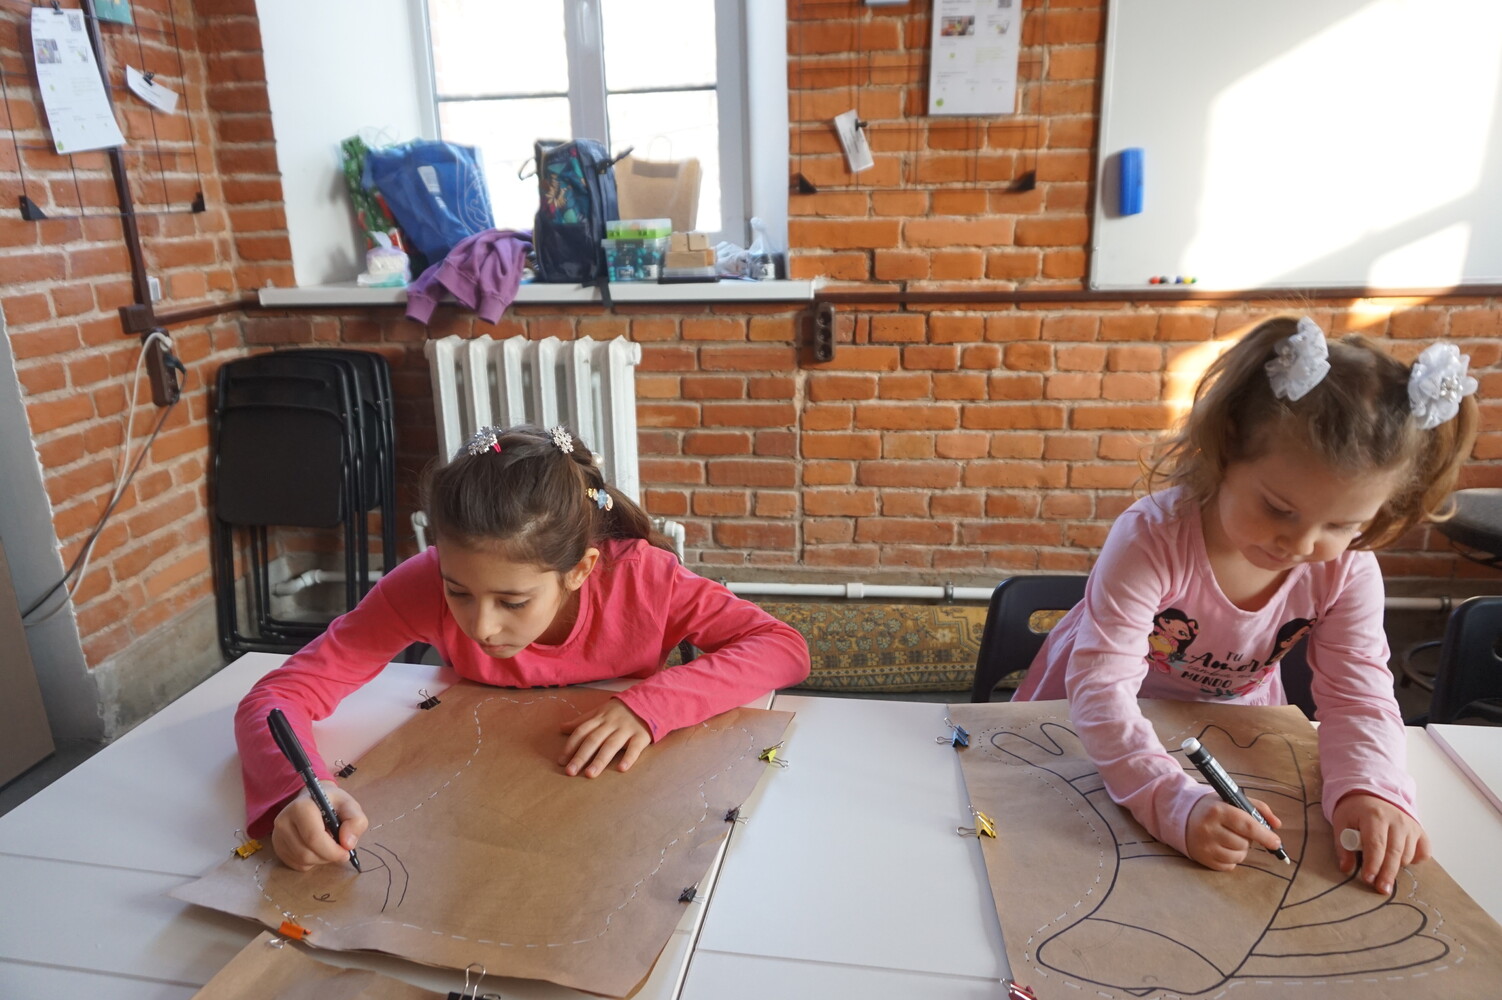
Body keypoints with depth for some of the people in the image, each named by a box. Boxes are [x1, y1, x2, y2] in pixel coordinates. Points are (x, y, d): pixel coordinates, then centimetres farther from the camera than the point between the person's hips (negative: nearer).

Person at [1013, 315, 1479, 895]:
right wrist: (1176, 803, -52)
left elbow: (1358, 694, -17)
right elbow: (1101, 687, -39)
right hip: (1095, 728, -4)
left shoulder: (1348, 570, -19)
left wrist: (1369, 790, -37)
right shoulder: (1151, 540, -36)